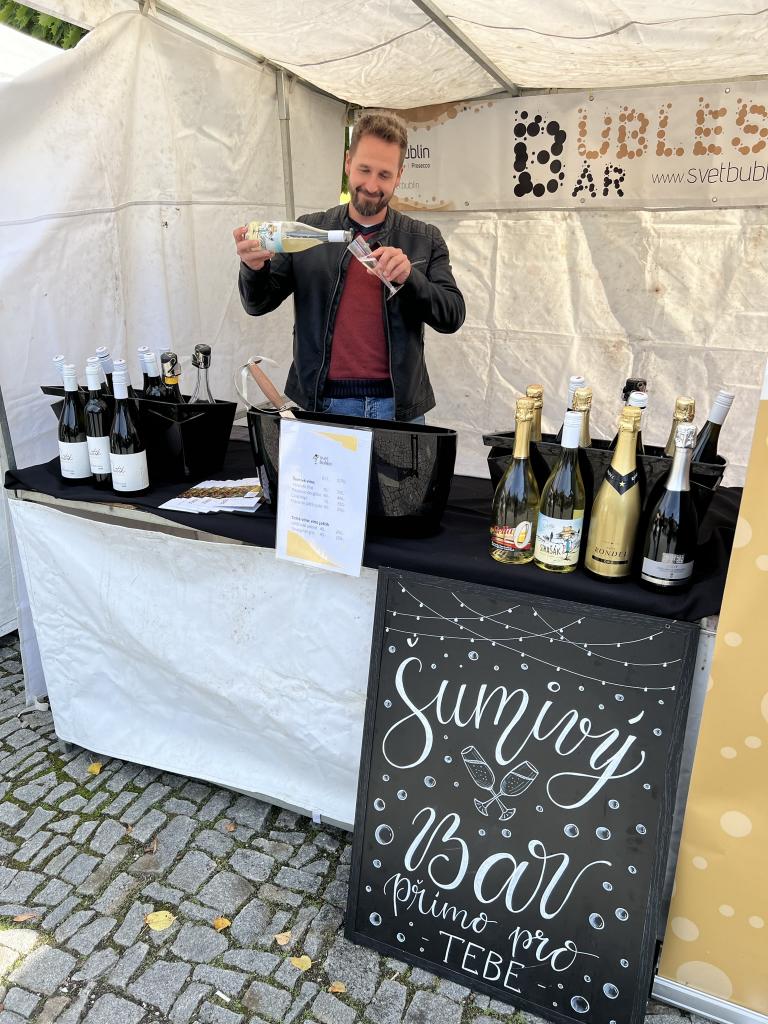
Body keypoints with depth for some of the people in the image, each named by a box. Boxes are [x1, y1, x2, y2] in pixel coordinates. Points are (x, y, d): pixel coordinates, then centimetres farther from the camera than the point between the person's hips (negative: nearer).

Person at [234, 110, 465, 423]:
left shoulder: (425, 240, 4)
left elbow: (452, 316, -4)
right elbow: (259, 303, 4)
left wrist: (409, 277, -21)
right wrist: (254, 268, -19)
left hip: (397, 406, 0)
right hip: (321, 403, 0)